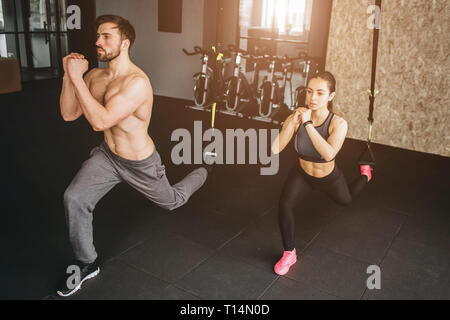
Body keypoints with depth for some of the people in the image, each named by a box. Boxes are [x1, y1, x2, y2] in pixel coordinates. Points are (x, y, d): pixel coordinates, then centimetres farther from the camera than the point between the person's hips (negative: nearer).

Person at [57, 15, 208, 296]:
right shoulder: (94, 76, -6)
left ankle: (203, 172, 54)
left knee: (172, 201, 21)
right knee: (74, 198, -16)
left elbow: (100, 122, -38)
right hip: (107, 156, 5)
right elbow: (69, 115, -8)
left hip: (141, 164, -5)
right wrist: (68, 76, -19)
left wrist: (77, 78, -36)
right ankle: (87, 264, 5)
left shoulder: (137, 82, -31)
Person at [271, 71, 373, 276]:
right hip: (302, 174, 1)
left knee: (345, 200, 30)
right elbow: (275, 149, -34)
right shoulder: (296, 118, -25)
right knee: (285, 204, -27)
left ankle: (365, 175, 63)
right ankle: (289, 254, -3)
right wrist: (293, 122, -42)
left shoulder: (338, 124, -31)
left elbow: (329, 154, -48)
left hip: (329, 178, -1)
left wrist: (308, 124, -46)